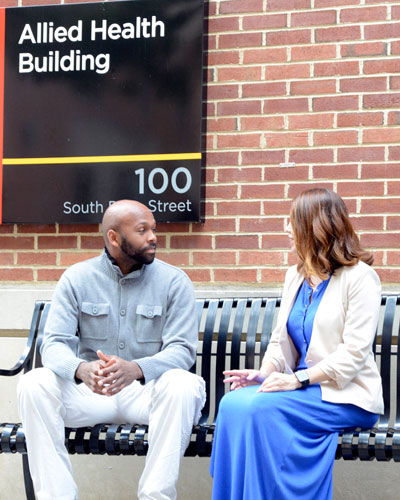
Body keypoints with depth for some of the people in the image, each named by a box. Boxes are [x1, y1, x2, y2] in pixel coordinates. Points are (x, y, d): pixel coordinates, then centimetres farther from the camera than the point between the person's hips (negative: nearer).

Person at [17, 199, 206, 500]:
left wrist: (136, 369, -33)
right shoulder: (77, 278, 3)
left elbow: (181, 350, -10)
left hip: (147, 390, -1)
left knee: (182, 385, -34)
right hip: (90, 389, 2)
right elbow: (54, 344, -5)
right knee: (34, 385, -24)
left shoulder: (174, 281, -1)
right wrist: (81, 369, -31)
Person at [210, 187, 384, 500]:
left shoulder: (359, 277, -7)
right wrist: (264, 373, -6)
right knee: (233, 402, -22)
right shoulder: (295, 276, 15)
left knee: (259, 408, -29)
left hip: (345, 396, -6)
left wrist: (298, 379, -22)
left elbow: (354, 352, -14)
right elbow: (280, 340, 15)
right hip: (304, 387, 6)